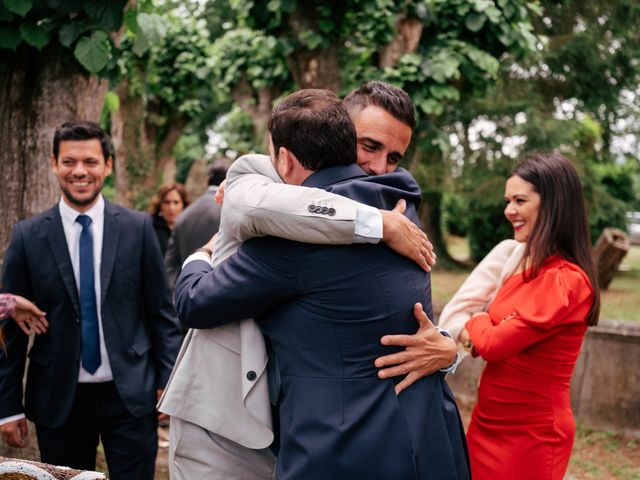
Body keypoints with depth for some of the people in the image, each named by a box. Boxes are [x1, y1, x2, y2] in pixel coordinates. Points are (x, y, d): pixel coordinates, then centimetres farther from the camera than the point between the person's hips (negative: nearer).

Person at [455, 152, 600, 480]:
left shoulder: (566, 281, -21)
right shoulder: (528, 268, 7)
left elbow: (496, 343, -22)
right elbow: (489, 338, 12)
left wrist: (476, 323, -1)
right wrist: (478, 334, -9)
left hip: (528, 433, -8)